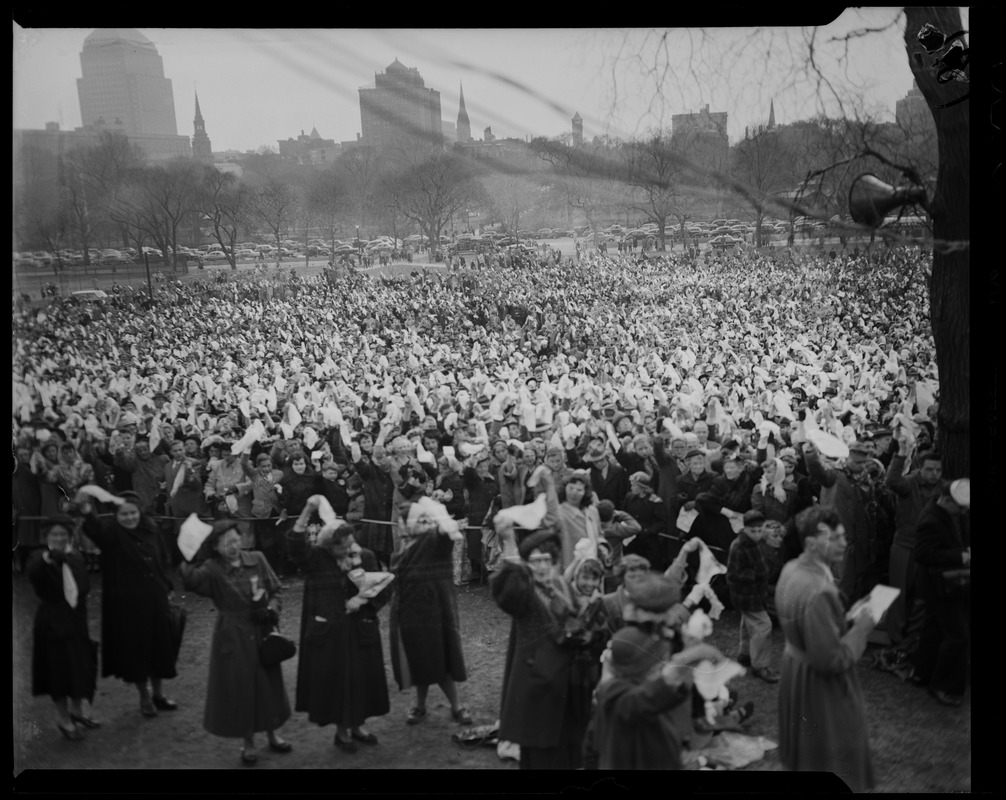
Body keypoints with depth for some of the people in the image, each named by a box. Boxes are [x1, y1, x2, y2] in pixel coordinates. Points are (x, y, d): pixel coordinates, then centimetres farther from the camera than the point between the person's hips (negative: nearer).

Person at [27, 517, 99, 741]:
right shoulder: (40, 558, -11)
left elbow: (85, 586, 4)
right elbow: (31, 572, -34)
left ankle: (76, 711, 34)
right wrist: (46, 558, -53)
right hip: (52, 622, -5)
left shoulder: (76, 558, 6)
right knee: (59, 670, 0)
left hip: (76, 621, 5)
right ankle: (65, 721, 13)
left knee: (80, 667, 14)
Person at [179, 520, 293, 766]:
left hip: (262, 632, 3)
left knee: (268, 684, 14)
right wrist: (189, 556, -39)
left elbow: (275, 591, 4)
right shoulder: (212, 569, -13)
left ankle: (273, 736, 33)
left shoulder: (257, 559, -3)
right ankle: (248, 744, 23)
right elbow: (190, 580, -34)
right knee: (239, 688, 5)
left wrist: (271, 611, -11)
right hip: (232, 637, -3)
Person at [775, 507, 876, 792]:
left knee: (807, 753, 29)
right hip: (821, 684, -9)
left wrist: (848, 618, 3)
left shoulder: (792, 569, -5)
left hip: (796, 667, 9)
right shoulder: (818, 592, -34)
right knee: (834, 760, 10)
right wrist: (861, 627, -18)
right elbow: (833, 660, -29)